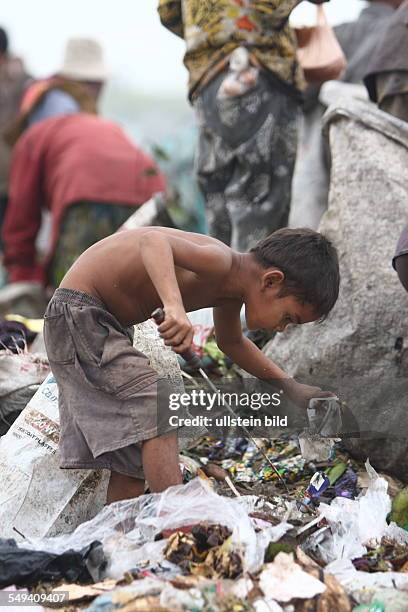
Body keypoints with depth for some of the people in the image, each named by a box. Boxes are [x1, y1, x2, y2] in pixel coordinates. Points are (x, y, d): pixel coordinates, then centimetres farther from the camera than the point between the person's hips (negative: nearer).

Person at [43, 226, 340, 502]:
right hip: (78, 313, -10)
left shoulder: (230, 289, 5)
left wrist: (291, 388, 21)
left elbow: (231, 342, 25)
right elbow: (154, 241, -44)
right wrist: (175, 307, -59)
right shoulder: (221, 261, -25)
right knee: (159, 417, -20)